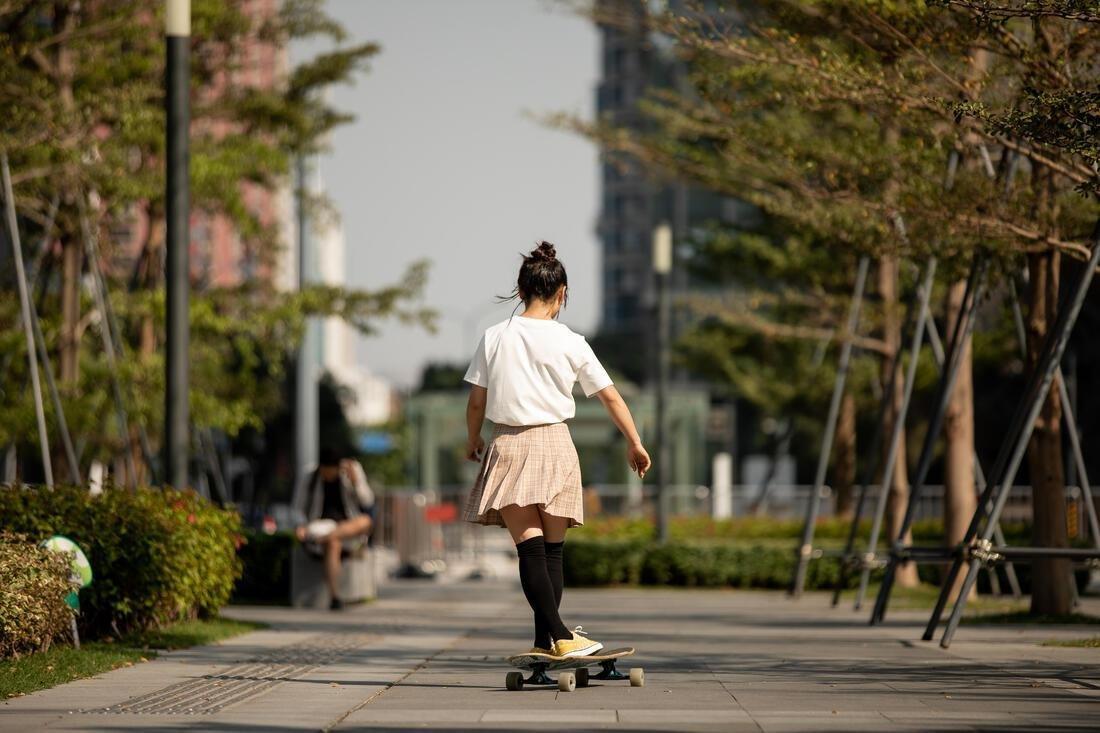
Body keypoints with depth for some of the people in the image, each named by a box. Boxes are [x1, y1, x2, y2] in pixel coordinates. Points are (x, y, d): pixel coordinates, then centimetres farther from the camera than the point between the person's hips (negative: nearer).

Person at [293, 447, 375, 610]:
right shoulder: (309, 480, 0)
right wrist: (301, 527, -17)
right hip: (320, 527, -2)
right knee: (333, 544, -38)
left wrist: (355, 482, -19)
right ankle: (334, 597, -47)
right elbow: (298, 510, 4)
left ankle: (321, 539, -43)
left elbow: (367, 502, -2)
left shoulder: (353, 469, 2)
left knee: (366, 521, -33)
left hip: (349, 528, 2)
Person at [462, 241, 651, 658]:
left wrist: (472, 442, 21)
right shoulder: (570, 343, -1)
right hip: (553, 444, 0)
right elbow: (611, 397, 4)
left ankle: (556, 635, -19)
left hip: (507, 447, 0)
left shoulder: (495, 337, -1)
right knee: (552, 549, 10)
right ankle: (547, 638, 7)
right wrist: (634, 444, 15)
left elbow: (476, 402, 3)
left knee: (529, 546, -7)